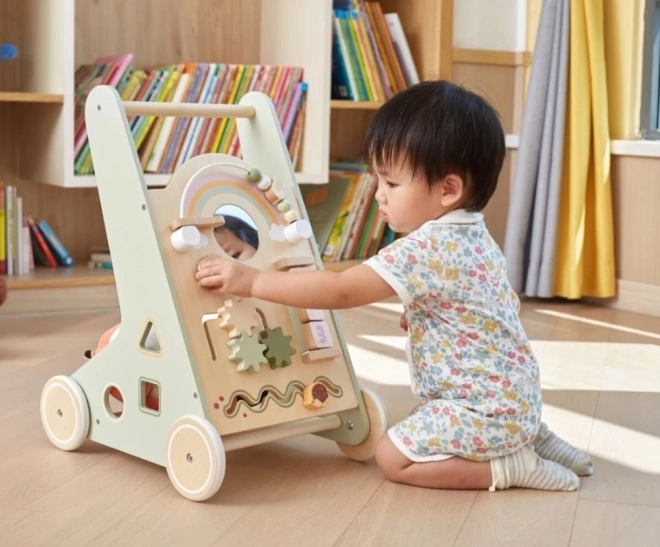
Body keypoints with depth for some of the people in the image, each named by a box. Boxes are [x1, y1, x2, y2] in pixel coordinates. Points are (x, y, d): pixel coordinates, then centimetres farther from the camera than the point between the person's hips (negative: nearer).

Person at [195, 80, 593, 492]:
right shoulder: (474, 236, 7)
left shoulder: (428, 248, -24)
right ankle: (529, 439, 15)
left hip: (485, 408, -10)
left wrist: (252, 280, -23)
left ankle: (509, 466, -4)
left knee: (394, 457, -2)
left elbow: (341, 291, -27)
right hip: (513, 398, 10)